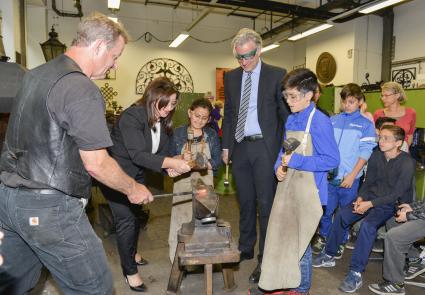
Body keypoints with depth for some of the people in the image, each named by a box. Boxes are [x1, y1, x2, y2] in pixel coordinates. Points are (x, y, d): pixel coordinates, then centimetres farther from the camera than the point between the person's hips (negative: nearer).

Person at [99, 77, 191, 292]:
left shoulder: (163, 121, -4)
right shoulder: (132, 117, -29)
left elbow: (161, 151, -1)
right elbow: (138, 154, -38)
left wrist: (171, 166, -21)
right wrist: (172, 162, -44)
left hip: (137, 174, 8)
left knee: (136, 214, 20)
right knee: (126, 219, -5)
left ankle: (131, 252, 45)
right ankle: (129, 270, 15)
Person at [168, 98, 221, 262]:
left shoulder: (212, 134, 5)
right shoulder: (178, 133, 3)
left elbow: (217, 160, 0)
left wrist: (203, 164, -17)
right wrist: (182, 158, -17)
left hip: (205, 182, 1)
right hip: (183, 182, 0)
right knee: (181, 218, 1)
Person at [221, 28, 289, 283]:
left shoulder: (277, 75, -2)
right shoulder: (231, 77, 11)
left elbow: (286, 114, -1)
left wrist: (283, 150, -5)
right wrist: (226, 146, 11)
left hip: (265, 147, -4)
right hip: (240, 147, 4)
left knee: (266, 204, 1)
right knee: (245, 202, 15)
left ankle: (265, 259, 14)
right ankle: (245, 249, 31)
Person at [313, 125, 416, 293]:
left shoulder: (407, 163, -17)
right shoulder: (376, 156, 0)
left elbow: (397, 194, -19)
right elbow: (368, 182, 7)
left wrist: (370, 204, -24)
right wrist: (361, 198, -10)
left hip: (392, 204, -6)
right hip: (371, 198, 6)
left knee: (367, 225, -31)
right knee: (341, 215, -11)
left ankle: (355, 274, -24)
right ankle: (329, 256, 5)